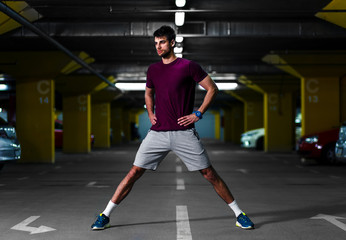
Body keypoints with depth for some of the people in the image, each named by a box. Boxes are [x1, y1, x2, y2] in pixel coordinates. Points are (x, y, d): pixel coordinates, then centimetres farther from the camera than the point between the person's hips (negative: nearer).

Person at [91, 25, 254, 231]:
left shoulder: (188, 66, -3)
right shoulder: (153, 69, 11)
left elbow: (212, 89, 1)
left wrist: (198, 114, -5)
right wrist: (151, 113, 12)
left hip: (184, 132, -3)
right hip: (158, 133, 3)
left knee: (210, 174, -1)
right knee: (134, 173, -1)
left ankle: (239, 214, 12)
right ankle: (105, 216, 7)